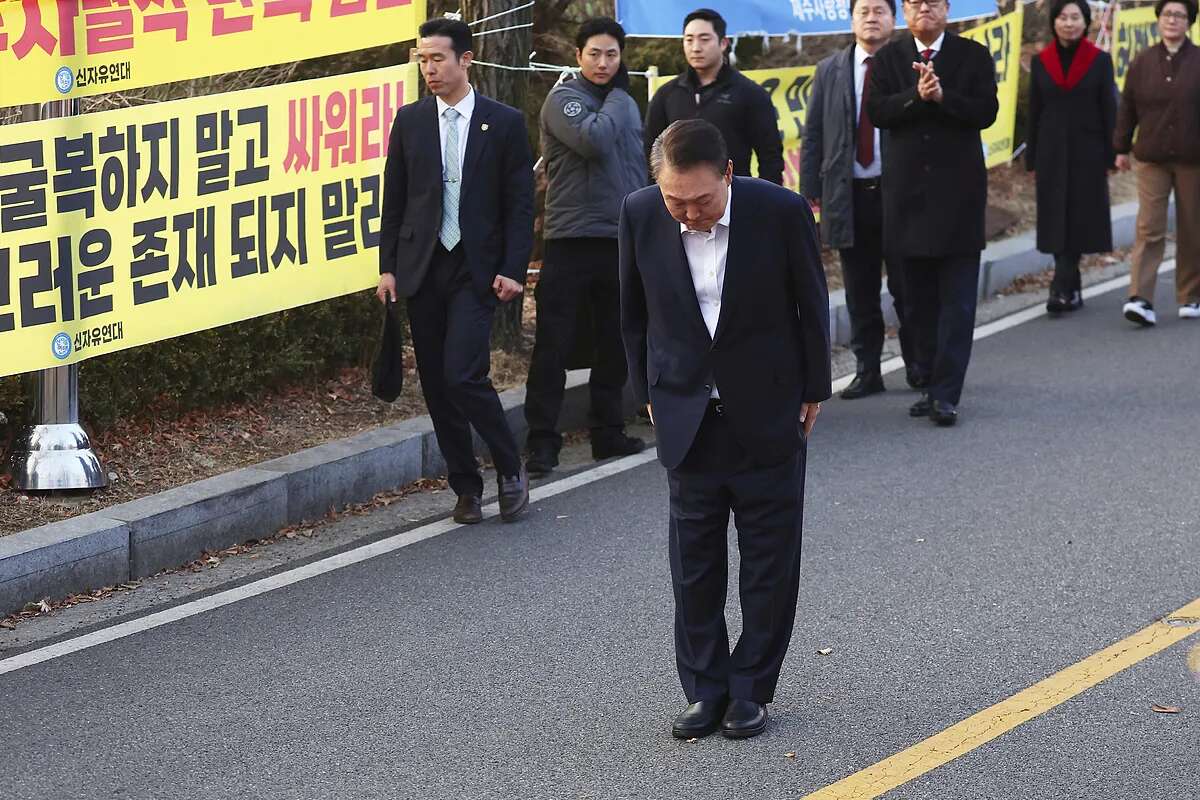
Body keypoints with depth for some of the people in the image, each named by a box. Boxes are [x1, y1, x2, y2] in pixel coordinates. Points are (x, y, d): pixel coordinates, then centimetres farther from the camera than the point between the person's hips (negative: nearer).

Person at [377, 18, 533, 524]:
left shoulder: (504, 123, -1)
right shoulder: (409, 121, 7)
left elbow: (520, 203, -1)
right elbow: (394, 199, 10)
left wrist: (513, 270, -8)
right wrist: (388, 266, 3)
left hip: (476, 269, -4)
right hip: (423, 268, 4)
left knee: (462, 374, -16)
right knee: (436, 384, 4)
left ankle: (510, 469, 4)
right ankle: (466, 488, 15)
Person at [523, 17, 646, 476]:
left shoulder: (626, 105, 16)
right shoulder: (564, 99, -5)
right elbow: (594, 139, -23)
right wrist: (616, 95, -9)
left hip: (621, 242, 6)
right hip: (571, 239, -6)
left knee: (614, 344, 10)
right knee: (554, 344, -5)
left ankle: (608, 433, 19)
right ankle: (542, 441, -2)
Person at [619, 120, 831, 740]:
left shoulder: (781, 212, -17)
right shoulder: (640, 214, -11)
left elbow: (811, 306, -3)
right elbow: (634, 312, 4)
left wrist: (813, 391, 2)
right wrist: (648, 391, 7)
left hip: (769, 413, -1)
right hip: (688, 414, 2)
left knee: (769, 560, 6)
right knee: (694, 561, 6)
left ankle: (751, 690, 17)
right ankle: (705, 690, 17)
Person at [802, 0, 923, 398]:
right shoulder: (830, 71, 8)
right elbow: (813, 135, 10)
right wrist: (811, 191, 3)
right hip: (849, 197, 3)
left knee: (907, 286, 2)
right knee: (860, 291, 7)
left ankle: (918, 366, 15)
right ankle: (868, 371, 14)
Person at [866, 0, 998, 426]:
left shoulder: (974, 56, 3)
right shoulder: (888, 58, 7)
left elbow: (986, 111, -8)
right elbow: (876, 111, -6)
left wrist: (942, 96, -20)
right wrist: (917, 95, -20)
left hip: (958, 190, -2)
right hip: (907, 191, 3)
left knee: (957, 299, -6)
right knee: (918, 299, 9)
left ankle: (946, 394, -8)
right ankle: (933, 383, 18)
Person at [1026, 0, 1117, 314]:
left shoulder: (1100, 61, 1)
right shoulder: (1041, 62, 6)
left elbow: (1109, 111, 2)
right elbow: (1034, 112, 8)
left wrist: (1110, 156, -2)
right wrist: (1032, 159, 6)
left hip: (1087, 153, -2)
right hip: (1052, 152, 2)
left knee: (1078, 217, -7)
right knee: (1057, 220, 3)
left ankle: (1062, 288, -13)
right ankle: (1071, 289, 12)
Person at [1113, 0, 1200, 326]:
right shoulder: (1143, 62, 5)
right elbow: (1128, 107, 9)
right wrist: (1122, 149, 8)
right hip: (1152, 159, 0)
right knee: (1149, 229, -8)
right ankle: (1140, 298, -15)